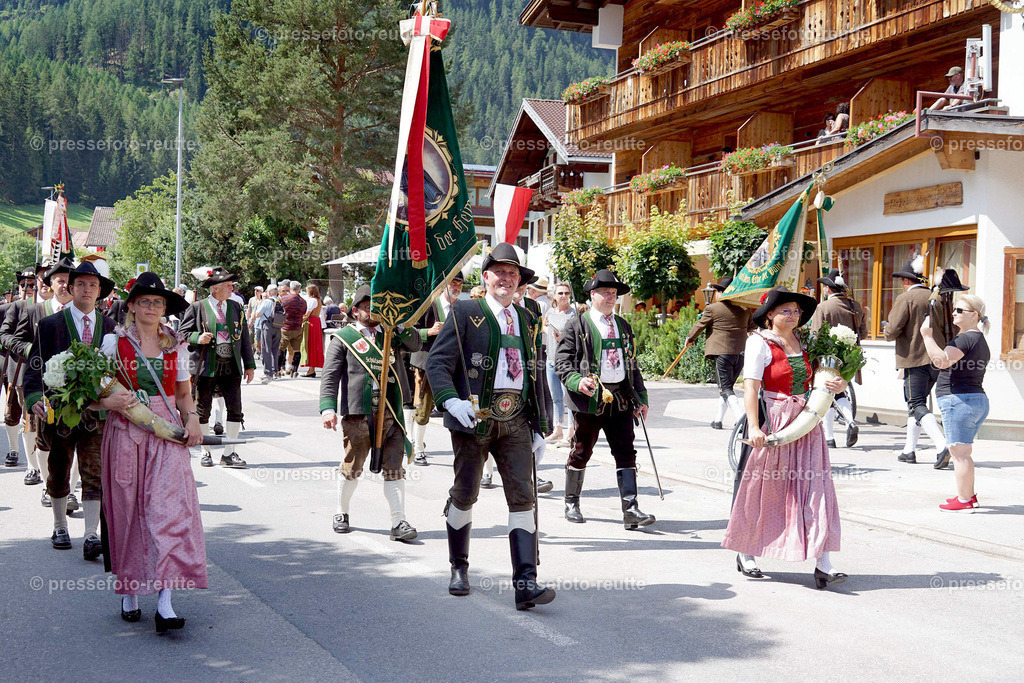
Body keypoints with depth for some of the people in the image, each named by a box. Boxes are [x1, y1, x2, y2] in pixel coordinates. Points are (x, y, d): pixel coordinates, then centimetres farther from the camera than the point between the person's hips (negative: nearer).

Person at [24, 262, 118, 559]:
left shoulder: (108, 325, 7)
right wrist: (34, 398, -21)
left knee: (94, 473, -7)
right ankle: (60, 527, 31)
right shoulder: (50, 325, 0)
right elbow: (35, 366, -5)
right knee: (59, 473, 13)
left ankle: (91, 536, -8)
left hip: (96, 410, 1)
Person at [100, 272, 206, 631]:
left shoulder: (176, 344, 11)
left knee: (170, 507, -12)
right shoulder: (115, 342, 3)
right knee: (127, 510, 4)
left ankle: (165, 603, -17)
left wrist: (192, 418, -3)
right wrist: (110, 402, -17)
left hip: (167, 433, 1)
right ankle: (129, 591, 23)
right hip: (125, 435, -1)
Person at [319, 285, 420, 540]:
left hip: (389, 413, 3)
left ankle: (398, 522, -3)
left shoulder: (390, 335, 19)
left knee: (394, 467, -3)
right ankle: (341, 513, 28)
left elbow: (415, 345, 4)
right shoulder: (343, 338, 6)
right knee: (352, 468, 7)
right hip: (357, 414, -3)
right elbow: (330, 376, -1)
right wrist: (328, 407, -14)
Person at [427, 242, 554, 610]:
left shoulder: (529, 320, 16)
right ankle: (459, 568, 27)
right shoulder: (465, 312, 2)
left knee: (523, 496, -6)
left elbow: (537, 373, 20)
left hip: (516, 419, 3)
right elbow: (437, 361, -6)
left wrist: (540, 424, 14)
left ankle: (526, 582, -9)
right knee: (465, 493, 7)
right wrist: (452, 401, -22)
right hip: (474, 416, -3)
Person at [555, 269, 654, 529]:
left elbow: (633, 365, 21)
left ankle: (630, 509, -6)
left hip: (621, 398, 4)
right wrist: (577, 381, -23)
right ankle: (571, 503, 22)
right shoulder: (577, 325, 1)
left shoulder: (623, 326, 18)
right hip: (590, 398, -4)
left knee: (626, 452, -4)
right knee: (581, 451, 6)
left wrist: (641, 397, 14)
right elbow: (562, 362, -4)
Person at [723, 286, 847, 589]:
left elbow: (824, 378, 22)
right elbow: (751, 386, -13)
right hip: (773, 423, -5)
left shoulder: (804, 342, 14)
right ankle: (746, 555, 22)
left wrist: (838, 385, -1)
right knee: (762, 490, 5)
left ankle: (822, 564, -7)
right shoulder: (759, 342, -4)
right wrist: (754, 426, -23)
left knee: (814, 488, -4)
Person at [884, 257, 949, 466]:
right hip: (937, 358, 7)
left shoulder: (905, 299, -9)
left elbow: (892, 331, -14)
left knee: (917, 405, -6)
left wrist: (888, 332, 7)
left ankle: (942, 445, -23)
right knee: (916, 403, 16)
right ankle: (909, 450, 21)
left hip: (915, 358, -7)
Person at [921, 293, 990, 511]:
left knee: (959, 452, -6)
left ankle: (964, 500, -3)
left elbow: (942, 361, -25)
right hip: (978, 400, 11)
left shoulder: (965, 338, -14)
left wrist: (928, 336, -20)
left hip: (960, 400, -11)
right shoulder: (980, 341, 19)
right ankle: (969, 495, 26)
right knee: (962, 452, 20)